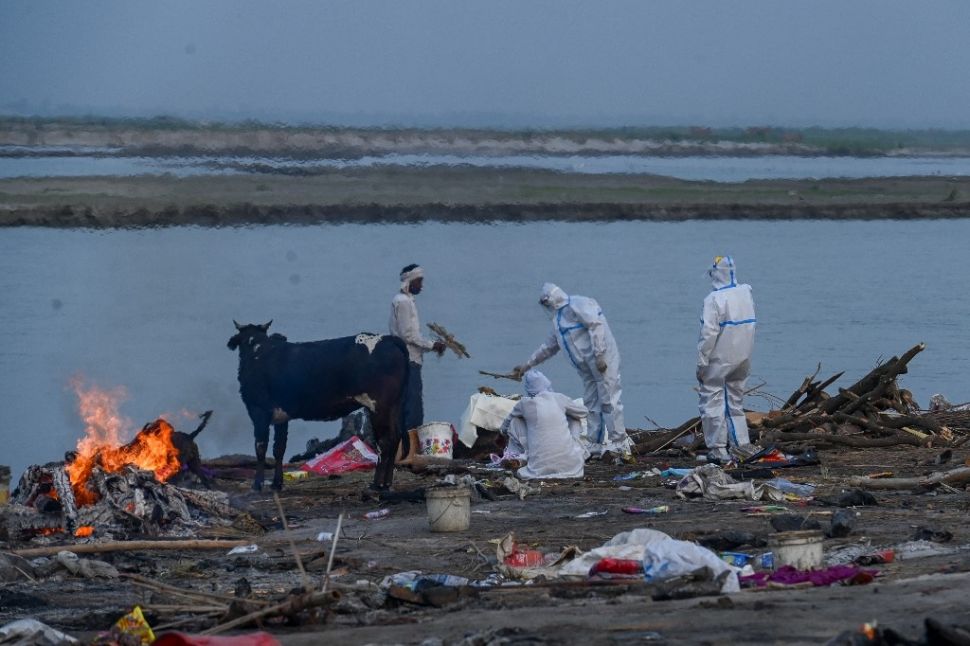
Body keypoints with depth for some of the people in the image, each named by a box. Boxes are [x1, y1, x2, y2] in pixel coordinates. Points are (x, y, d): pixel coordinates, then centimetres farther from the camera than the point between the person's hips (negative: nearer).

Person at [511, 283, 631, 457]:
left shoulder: (578, 305, -9)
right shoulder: (559, 318, 22)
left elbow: (596, 326, -20)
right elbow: (549, 346, 32)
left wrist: (599, 355, -24)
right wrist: (528, 365, 32)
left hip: (602, 360, -10)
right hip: (587, 368, 10)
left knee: (609, 401, -10)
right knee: (591, 404, 9)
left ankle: (620, 444, -9)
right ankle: (595, 446, 12)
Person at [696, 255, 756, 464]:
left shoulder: (714, 299, -17)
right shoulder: (746, 293, 4)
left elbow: (708, 334, -18)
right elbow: (750, 325, 12)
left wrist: (701, 363, -13)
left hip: (719, 360, -7)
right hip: (742, 359, 7)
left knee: (712, 402, 1)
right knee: (735, 402, 18)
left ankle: (718, 449, 0)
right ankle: (742, 445, 17)